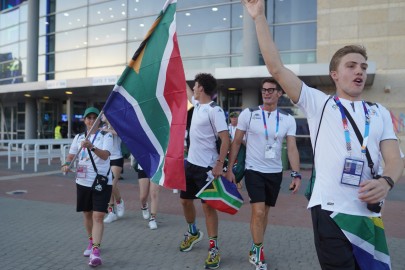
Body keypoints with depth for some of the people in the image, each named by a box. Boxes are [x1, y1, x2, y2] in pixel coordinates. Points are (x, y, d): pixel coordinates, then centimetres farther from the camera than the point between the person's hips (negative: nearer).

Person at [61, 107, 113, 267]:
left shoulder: (106, 136, -5)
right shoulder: (79, 137, 8)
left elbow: (105, 155, -20)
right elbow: (71, 155, 7)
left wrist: (92, 147, -37)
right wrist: (67, 164, -15)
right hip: (83, 181, 5)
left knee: (98, 216, -10)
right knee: (87, 214, 16)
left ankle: (95, 251, -10)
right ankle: (91, 242, 37)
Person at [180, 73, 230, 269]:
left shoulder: (215, 111, -17)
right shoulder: (197, 104, 8)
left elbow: (225, 139, -20)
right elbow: (187, 92, 29)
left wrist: (219, 164, -25)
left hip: (206, 166, -9)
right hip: (191, 163, 9)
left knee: (208, 205, -3)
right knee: (185, 200, 18)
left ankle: (214, 248, 9)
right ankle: (193, 233, 41)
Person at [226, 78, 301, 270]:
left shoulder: (288, 119, -1)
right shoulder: (248, 114, -6)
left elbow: (292, 148, -3)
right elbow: (236, 143, -2)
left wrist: (296, 174, -13)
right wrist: (229, 169, -6)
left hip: (275, 172, 3)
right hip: (254, 170, -3)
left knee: (264, 212, 14)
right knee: (258, 212, -11)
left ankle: (255, 250, 32)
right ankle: (258, 252, 10)